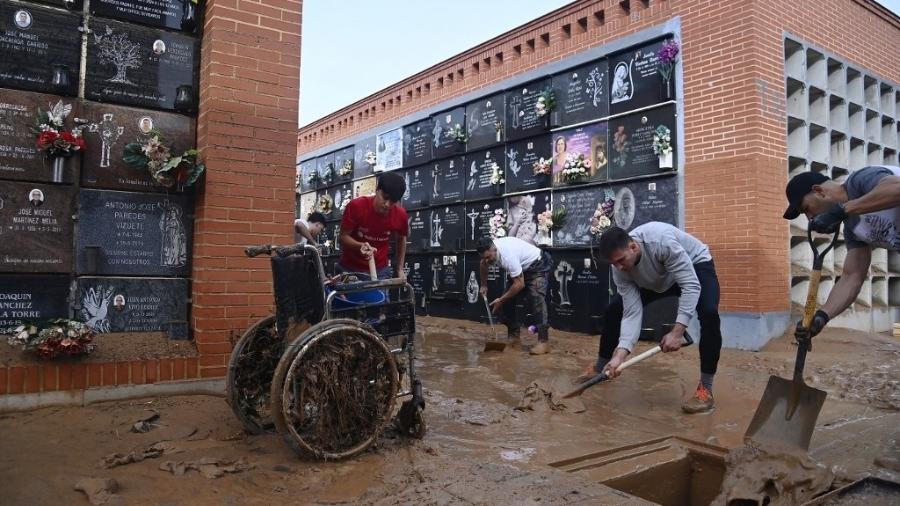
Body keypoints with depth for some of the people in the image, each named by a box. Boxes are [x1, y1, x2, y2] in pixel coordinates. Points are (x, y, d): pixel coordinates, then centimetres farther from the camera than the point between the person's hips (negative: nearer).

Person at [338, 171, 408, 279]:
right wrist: (360, 246, -33)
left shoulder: (400, 215, -13)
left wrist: (400, 269, 7)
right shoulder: (356, 206, -20)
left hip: (380, 270, 1)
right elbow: (343, 236, -13)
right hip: (350, 268, -1)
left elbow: (401, 240, 8)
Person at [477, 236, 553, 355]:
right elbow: (483, 265, 13)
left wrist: (501, 300, -24)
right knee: (509, 298, 5)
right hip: (522, 267, 9)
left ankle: (543, 341, -28)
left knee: (536, 298, -26)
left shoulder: (507, 255, -39)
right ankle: (513, 336, 14)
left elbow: (520, 284, -34)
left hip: (539, 265, -9)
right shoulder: (489, 249, -13)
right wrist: (484, 286, 14)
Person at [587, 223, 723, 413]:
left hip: (696, 265, -5)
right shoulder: (620, 271, -25)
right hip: (657, 279, 5)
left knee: (709, 313, -32)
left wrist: (677, 331, -45)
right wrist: (621, 353, -36)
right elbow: (632, 312, -25)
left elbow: (691, 285, -40)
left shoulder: (662, 241, -43)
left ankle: (705, 389, -20)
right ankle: (600, 369, 15)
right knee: (613, 310, -3)